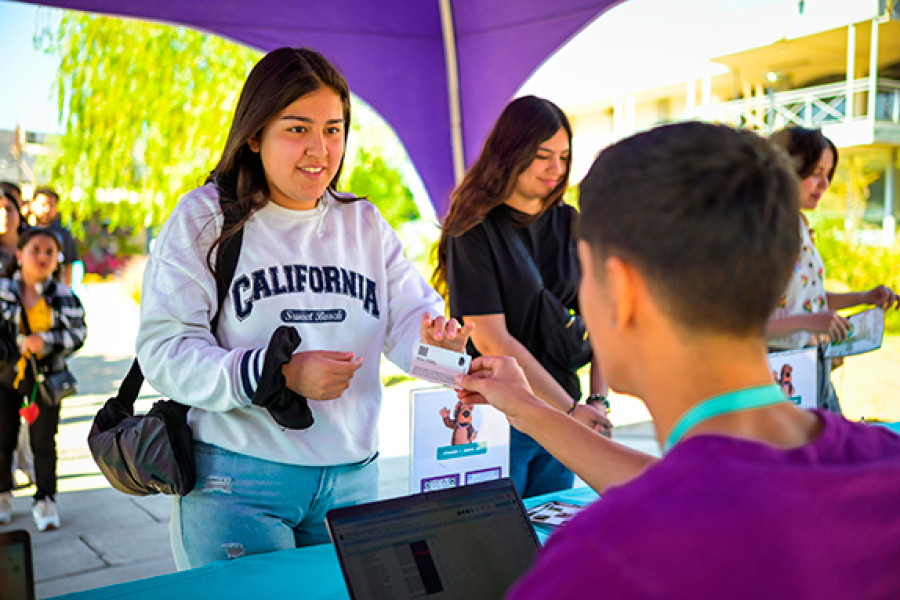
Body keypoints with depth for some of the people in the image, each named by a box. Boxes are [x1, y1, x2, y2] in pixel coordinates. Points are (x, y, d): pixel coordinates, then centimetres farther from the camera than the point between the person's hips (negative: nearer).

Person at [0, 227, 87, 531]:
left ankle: (45, 500, 17)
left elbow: (78, 333, -7)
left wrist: (46, 342, -21)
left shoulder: (64, 296, -3)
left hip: (47, 377, -1)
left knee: (43, 441, 5)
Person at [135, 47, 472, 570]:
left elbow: (411, 321, 3)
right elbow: (164, 351, -11)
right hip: (237, 479, -4)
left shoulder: (365, 224, 10)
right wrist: (279, 375, -23)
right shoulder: (206, 217, -4)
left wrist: (435, 338, -21)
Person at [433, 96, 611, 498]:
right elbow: (490, 340, -16)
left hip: (560, 416, 5)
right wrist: (570, 408, -16)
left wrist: (598, 398, -6)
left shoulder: (568, 224, 7)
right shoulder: (475, 229, -10)